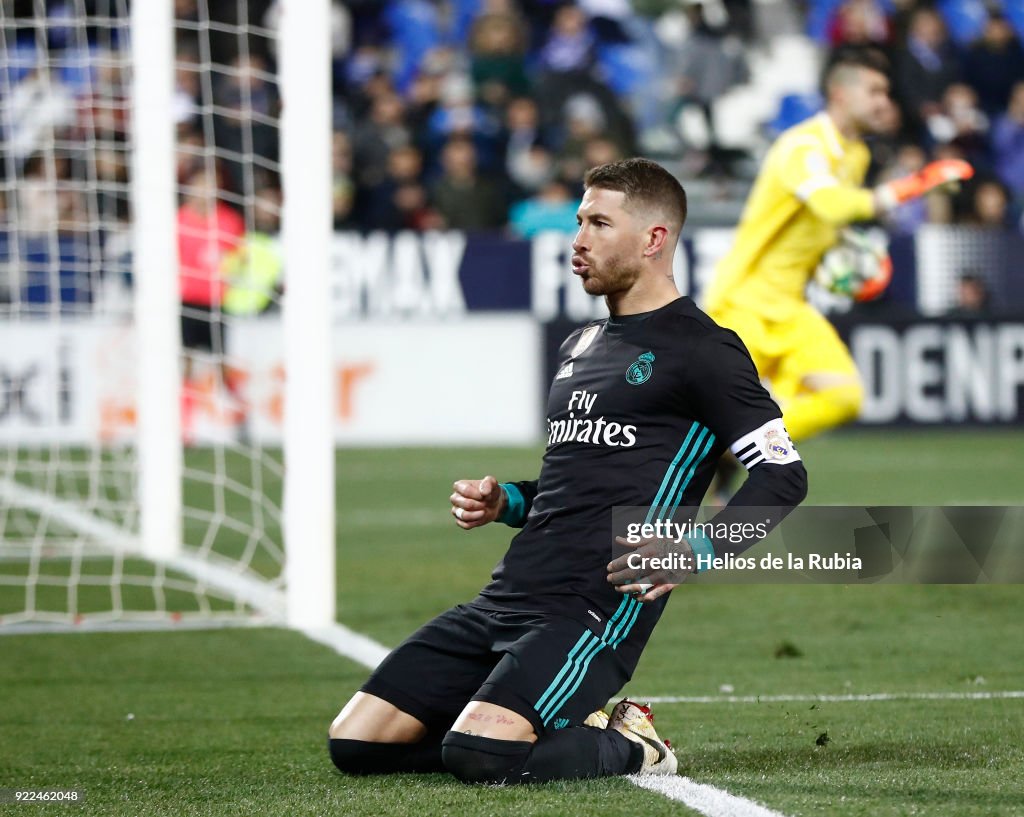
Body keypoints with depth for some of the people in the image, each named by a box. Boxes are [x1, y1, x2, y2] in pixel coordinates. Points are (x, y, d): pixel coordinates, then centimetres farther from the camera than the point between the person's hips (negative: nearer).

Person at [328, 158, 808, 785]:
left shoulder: (699, 349, -2)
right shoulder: (582, 346, 24)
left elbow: (783, 473, -9)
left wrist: (694, 550, -22)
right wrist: (505, 502, 14)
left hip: (597, 609, -9)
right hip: (506, 597, 9)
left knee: (478, 755, -31)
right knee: (354, 743, -3)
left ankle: (628, 748, -2)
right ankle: (571, 733, 10)